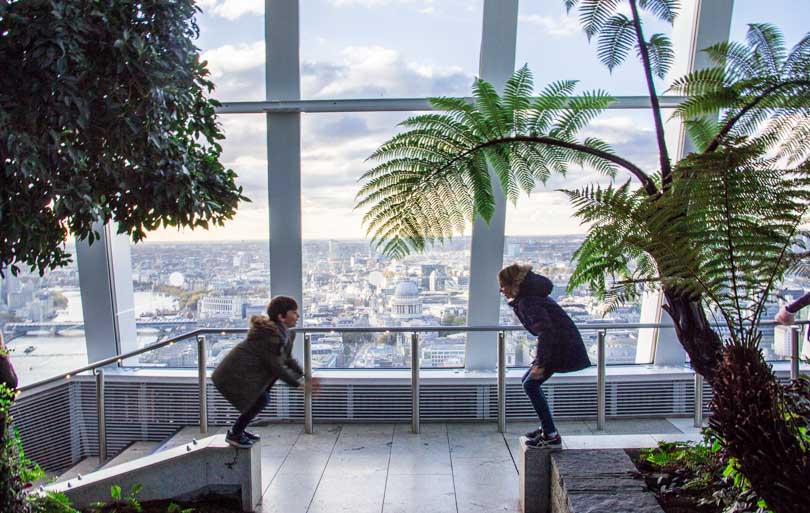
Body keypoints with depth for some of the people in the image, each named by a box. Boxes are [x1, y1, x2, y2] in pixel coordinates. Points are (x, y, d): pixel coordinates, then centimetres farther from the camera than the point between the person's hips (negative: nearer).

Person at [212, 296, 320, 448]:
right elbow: (277, 367, -23)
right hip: (234, 375, -10)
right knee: (261, 399, -12)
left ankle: (239, 429, 26)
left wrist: (303, 376, 3)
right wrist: (299, 383, -18)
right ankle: (234, 434, 6)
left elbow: (288, 359, 14)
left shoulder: (284, 333, 7)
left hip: (242, 371, 10)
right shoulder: (271, 336, -25)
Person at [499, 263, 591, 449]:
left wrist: (540, 363, -31)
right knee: (528, 381, 15)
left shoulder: (527, 301, -19)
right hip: (561, 343, 10)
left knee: (531, 385, -8)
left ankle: (551, 437, -4)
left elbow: (545, 330, -29)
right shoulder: (530, 295, 12)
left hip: (562, 346, -10)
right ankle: (546, 428, 22)